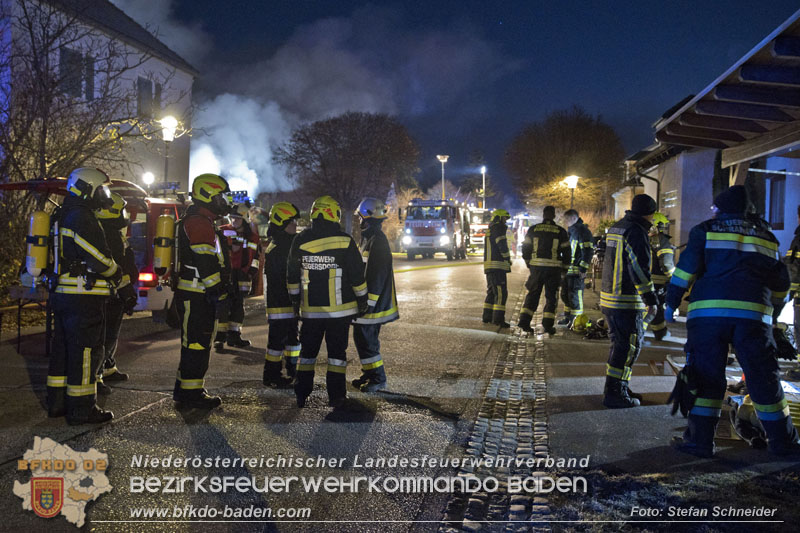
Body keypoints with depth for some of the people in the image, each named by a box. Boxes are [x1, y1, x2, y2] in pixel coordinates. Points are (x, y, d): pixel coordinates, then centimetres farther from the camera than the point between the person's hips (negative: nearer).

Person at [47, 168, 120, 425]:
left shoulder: (65, 216, 17)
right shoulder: (83, 218, -16)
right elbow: (99, 258, -20)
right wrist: (116, 273, -1)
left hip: (63, 294, 10)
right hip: (84, 297, -10)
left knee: (63, 348, 16)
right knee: (86, 351, -4)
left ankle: (57, 402, 26)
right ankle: (81, 409, 1)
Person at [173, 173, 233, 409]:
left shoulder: (201, 222, 21)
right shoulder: (198, 222, -14)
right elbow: (206, 262, -21)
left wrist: (220, 288, 23)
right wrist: (217, 290, -20)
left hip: (195, 295, 11)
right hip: (196, 296, -11)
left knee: (195, 343, 16)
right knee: (197, 343, -6)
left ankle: (184, 389, 24)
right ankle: (191, 392, 1)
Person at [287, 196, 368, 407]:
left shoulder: (300, 241, -1)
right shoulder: (345, 241, -10)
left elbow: (292, 276, 7)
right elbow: (357, 276, -6)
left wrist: (295, 299, 19)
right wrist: (362, 300, 6)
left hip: (311, 309, 2)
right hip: (340, 309, -2)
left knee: (308, 350, 14)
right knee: (337, 350, 6)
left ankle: (301, 394, 16)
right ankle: (336, 396, 8)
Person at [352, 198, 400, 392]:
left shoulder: (377, 241, -18)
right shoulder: (369, 238, 15)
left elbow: (376, 276, -23)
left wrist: (369, 302, -22)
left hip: (373, 302, -10)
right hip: (371, 301, 10)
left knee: (366, 338, -6)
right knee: (364, 337, 16)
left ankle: (378, 378, 3)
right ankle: (369, 374, 27)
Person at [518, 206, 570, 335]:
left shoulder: (533, 229, 3)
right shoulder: (560, 231, 1)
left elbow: (525, 248, 6)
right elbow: (566, 251, 4)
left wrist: (529, 263, 18)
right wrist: (564, 268, 15)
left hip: (536, 267, 1)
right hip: (554, 268, -1)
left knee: (533, 294, 10)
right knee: (551, 296, 7)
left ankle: (524, 321, 2)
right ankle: (547, 325, 4)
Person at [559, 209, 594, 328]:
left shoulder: (582, 230, -12)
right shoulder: (570, 230, 18)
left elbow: (588, 250, -18)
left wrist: (583, 268, -21)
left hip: (577, 270, -10)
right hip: (568, 268, 10)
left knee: (575, 295, -6)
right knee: (565, 294, 16)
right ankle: (568, 317, 27)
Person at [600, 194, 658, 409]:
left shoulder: (615, 228, 16)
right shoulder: (636, 232, -14)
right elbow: (640, 269, -19)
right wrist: (650, 299, -17)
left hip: (608, 298, 10)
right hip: (627, 302, -10)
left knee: (620, 344, 18)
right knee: (628, 346, -3)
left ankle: (619, 388, 28)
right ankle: (614, 393, -1)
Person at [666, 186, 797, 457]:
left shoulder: (705, 230, 9)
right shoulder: (764, 234, 19)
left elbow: (686, 268, -2)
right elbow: (780, 281, 21)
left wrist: (671, 302, 3)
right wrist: (771, 306, 36)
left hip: (708, 313, -2)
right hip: (753, 315, 2)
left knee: (706, 376, 2)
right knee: (764, 380, 10)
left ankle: (700, 439, 2)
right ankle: (782, 441, 19)